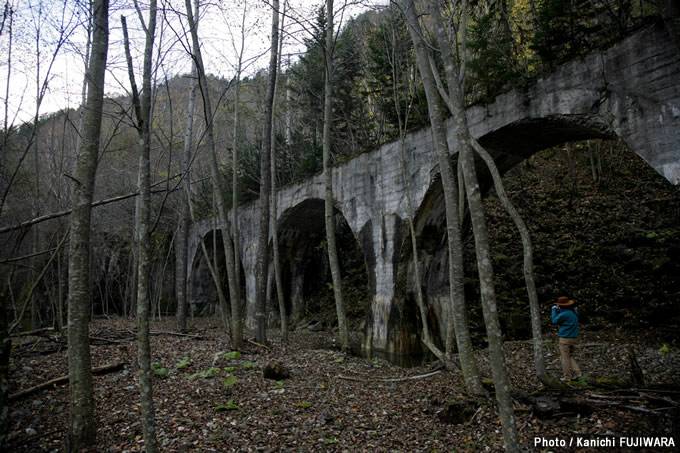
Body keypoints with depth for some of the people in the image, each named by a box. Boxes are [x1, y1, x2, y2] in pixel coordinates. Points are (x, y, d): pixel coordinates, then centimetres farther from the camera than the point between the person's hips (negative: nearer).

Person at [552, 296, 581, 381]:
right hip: (573, 338, 8)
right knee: (570, 356, 20)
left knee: (565, 357, 2)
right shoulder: (574, 311, 6)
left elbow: (554, 321, -8)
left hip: (565, 338, -8)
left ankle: (567, 377, 7)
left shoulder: (565, 314, -21)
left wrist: (554, 310, 1)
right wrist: (558, 310, 9)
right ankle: (577, 372, 10)